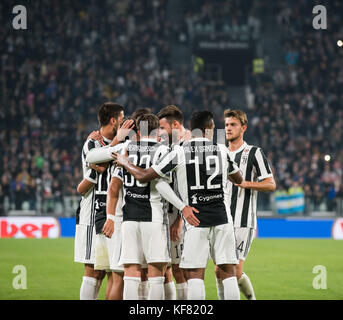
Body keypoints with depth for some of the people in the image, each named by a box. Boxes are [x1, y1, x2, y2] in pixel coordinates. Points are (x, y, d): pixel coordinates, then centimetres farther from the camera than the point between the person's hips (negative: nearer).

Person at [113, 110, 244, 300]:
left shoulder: (179, 153, -4)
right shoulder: (222, 151, 4)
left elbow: (144, 177, -2)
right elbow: (239, 179, 22)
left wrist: (125, 163, 16)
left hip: (196, 220, -2)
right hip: (222, 218, 2)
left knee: (195, 274, -1)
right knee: (228, 271, 4)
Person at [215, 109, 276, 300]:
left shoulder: (254, 153, -2)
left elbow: (271, 184, -8)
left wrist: (244, 183, -19)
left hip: (243, 222, -6)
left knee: (236, 272, -10)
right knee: (219, 271, 0)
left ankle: (251, 298, 13)